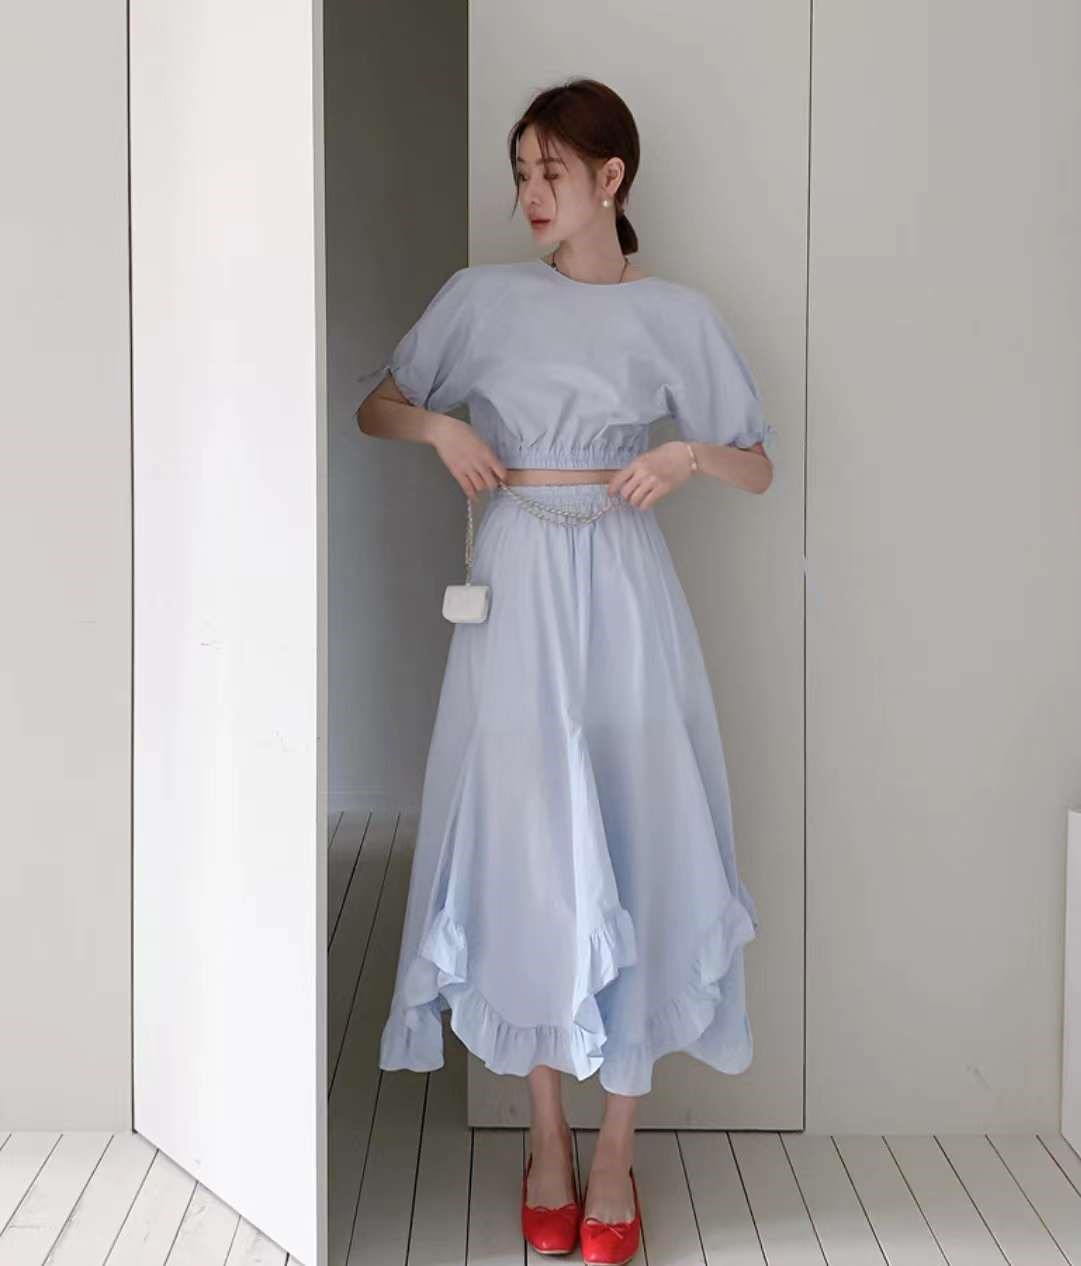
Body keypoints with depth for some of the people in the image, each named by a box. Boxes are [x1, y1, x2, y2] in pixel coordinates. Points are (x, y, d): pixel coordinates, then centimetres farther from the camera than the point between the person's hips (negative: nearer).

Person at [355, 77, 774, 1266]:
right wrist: (439, 424, -5)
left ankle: (616, 1149, 11)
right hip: (516, 583, 1)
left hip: (620, 586, -1)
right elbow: (376, 405, 15)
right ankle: (546, 1135, 17)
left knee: (631, 842, -1)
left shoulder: (677, 312, 3)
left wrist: (689, 452, -13)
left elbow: (759, 468, 6)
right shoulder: (483, 296, 6)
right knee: (525, 844, 3)